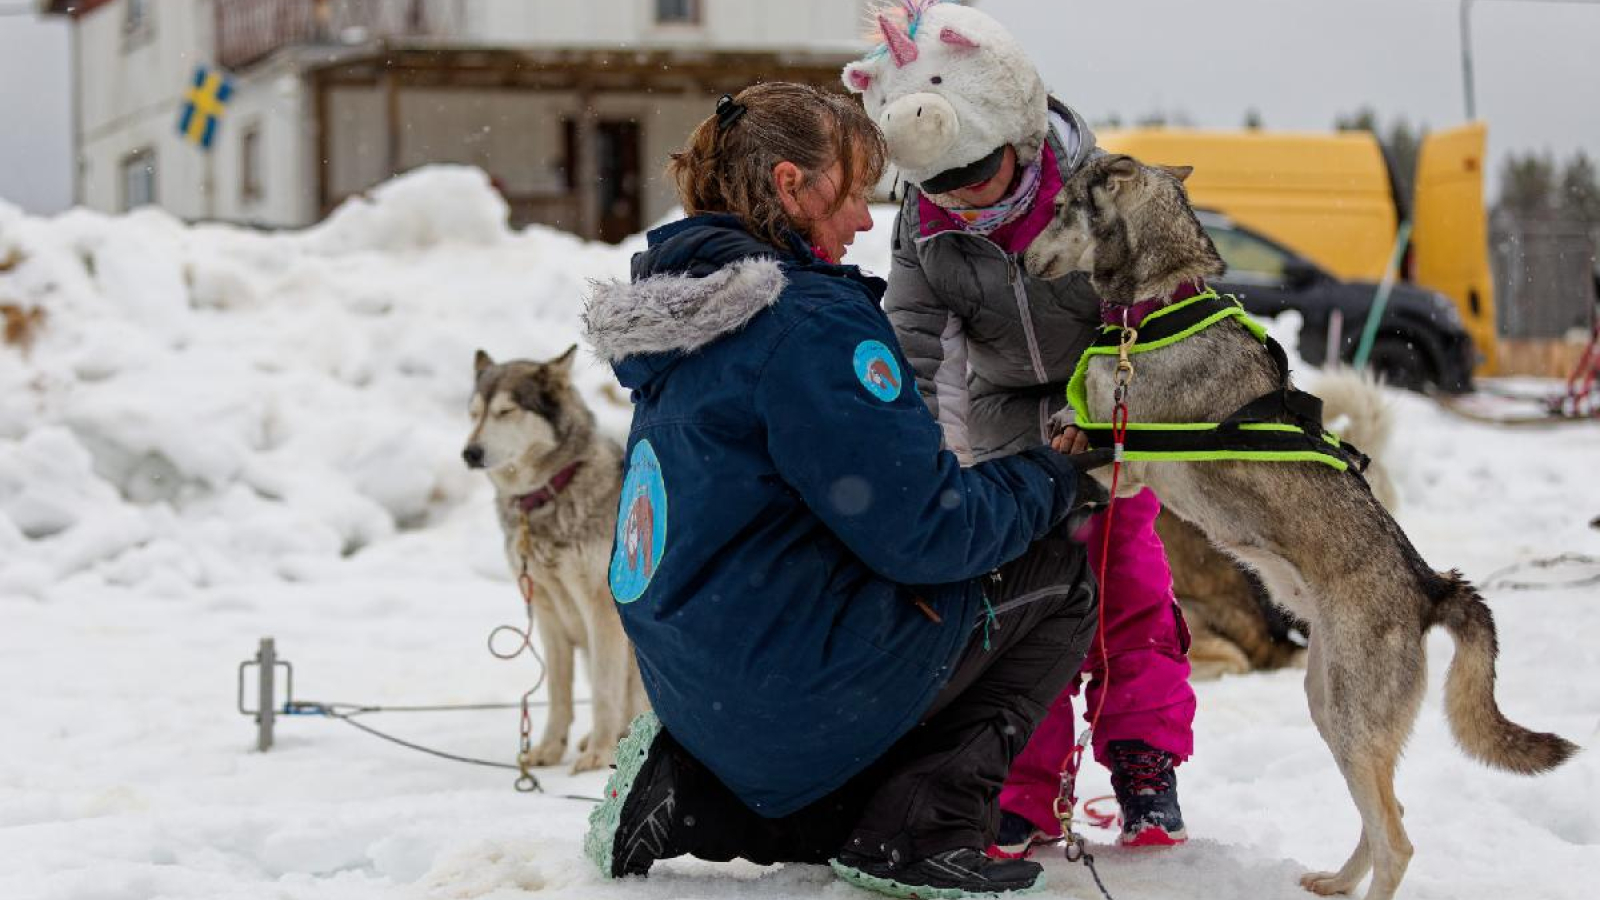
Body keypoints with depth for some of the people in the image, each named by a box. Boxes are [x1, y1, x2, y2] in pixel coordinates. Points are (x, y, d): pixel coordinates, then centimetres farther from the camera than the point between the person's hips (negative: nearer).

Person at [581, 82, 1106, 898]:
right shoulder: (811, 319, -18)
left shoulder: (692, 314, 11)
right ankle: (921, 830, -1)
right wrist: (1049, 481, -2)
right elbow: (924, 533, -18)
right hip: (799, 695, -9)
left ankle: (688, 804, 12)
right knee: (1057, 569, 6)